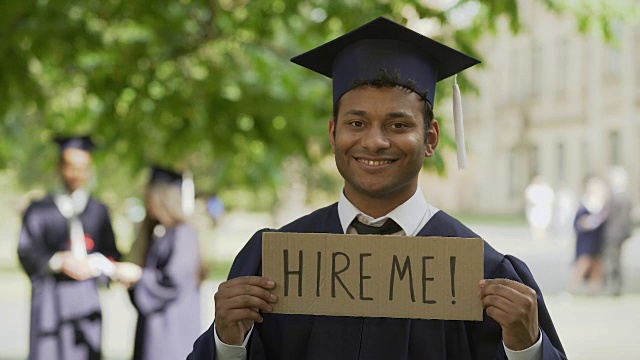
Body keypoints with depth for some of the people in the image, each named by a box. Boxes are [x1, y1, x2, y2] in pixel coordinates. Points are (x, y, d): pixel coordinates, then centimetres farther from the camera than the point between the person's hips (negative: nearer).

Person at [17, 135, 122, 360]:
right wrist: (58, 261, -19)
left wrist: (94, 263, -18)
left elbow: (112, 256, 4)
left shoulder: (99, 212, 11)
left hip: (86, 297, 1)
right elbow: (27, 252, -2)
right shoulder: (39, 210, 9)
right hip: (49, 299, -1)